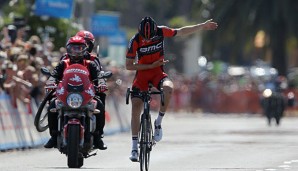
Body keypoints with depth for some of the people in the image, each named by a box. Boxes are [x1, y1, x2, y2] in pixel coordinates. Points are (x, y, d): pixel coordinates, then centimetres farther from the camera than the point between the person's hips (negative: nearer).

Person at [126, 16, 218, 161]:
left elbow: (181, 31, 4)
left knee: (168, 88, -34)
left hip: (157, 72, 1)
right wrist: (151, 65, -19)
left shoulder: (161, 31, -14)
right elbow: (128, 66, -14)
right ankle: (134, 147, -4)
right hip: (142, 73, -1)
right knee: (135, 109, -12)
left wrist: (203, 26, 7)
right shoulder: (135, 41, -19)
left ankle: (158, 122, -14)